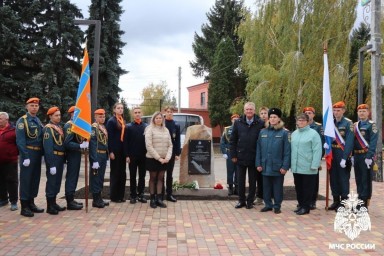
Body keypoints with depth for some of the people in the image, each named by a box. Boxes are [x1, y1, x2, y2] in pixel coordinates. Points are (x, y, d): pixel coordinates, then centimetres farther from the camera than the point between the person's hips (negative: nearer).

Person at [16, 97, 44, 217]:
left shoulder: (38, 121, 14)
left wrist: (42, 153, 9)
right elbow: (20, 140, -15)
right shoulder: (22, 121, -8)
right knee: (26, 180, -2)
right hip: (28, 153, -7)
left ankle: (31, 203, 23)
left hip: (38, 154, 7)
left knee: (35, 179, 12)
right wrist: (25, 157, -20)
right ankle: (24, 207, 5)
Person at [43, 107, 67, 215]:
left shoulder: (59, 127, 15)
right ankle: (50, 206, 7)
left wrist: (63, 160, 15)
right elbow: (48, 148, -19)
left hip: (60, 158, 8)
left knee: (57, 181, 14)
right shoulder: (48, 128, -12)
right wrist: (51, 164, -23)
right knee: (51, 181, -2)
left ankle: (53, 203, 24)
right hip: (53, 158, -8)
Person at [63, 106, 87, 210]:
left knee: (74, 177, 14)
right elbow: (67, 143, -23)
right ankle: (70, 202, 1)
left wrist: (84, 143, 8)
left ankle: (71, 199, 23)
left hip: (76, 154, 10)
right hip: (73, 155, -10)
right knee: (71, 177, -5)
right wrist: (81, 146, -26)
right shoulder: (69, 125, -15)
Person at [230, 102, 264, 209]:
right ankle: (241, 200, 23)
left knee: (253, 181, 9)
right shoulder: (238, 123, 2)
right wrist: (233, 155, -1)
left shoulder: (260, 123, -4)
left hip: (254, 158, -2)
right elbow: (232, 140, 4)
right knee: (241, 181, 11)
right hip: (241, 157, 2)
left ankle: (250, 201, 21)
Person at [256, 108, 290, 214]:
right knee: (266, 187, 11)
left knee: (277, 187, 7)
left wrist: (285, 166, -11)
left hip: (278, 167, -3)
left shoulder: (284, 133, -4)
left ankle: (277, 206, 20)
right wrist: (258, 164, 2)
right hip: (265, 166, 3)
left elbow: (287, 151, -6)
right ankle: (268, 204, 25)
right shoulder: (263, 132, 6)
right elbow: (258, 149, 7)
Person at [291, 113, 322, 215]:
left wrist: (314, 165, -17)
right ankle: (300, 205, 26)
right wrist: (291, 163, 12)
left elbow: (317, 151, -13)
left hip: (308, 168, -6)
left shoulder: (313, 134, -8)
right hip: (296, 167, 6)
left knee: (307, 188, 3)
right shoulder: (294, 134, 12)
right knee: (298, 187, 14)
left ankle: (306, 207, 13)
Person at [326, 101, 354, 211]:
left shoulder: (348, 123, -7)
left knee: (343, 179, 0)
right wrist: (326, 143, -12)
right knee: (333, 178, 11)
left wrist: (344, 158, -19)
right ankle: (336, 201, 21)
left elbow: (349, 142, -13)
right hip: (332, 155, 6)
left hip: (343, 155, -5)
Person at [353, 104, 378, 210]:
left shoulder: (371, 125, -5)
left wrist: (369, 157, -19)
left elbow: (373, 142, -13)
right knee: (358, 179, 12)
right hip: (356, 156, 6)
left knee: (366, 179, -1)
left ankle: (364, 203, 4)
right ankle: (360, 200, 22)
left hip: (366, 156, -6)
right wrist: (352, 155, 10)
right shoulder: (355, 125, 14)